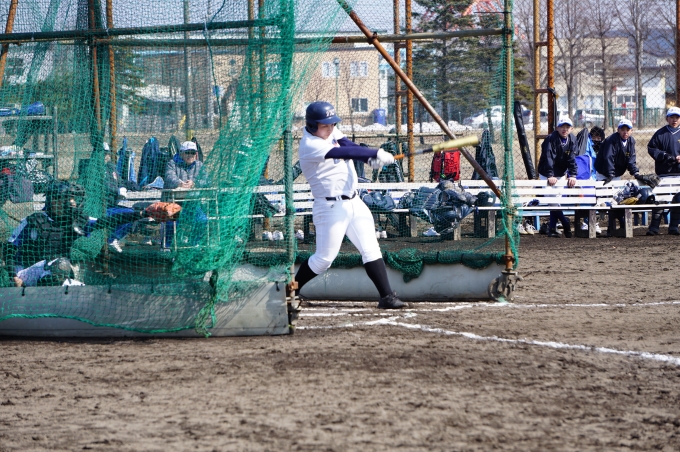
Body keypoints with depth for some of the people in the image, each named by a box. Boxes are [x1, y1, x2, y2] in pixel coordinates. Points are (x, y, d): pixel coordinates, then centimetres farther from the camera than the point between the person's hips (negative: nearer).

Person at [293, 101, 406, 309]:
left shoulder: (331, 133, 8)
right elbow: (344, 153, -29)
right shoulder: (310, 145, -19)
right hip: (331, 208, -8)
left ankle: (387, 296, -4)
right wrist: (376, 154, -36)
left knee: (371, 250, -1)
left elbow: (349, 146, -5)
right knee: (324, 259, -1)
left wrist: (371, 158, -25)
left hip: (354, 203, 8)